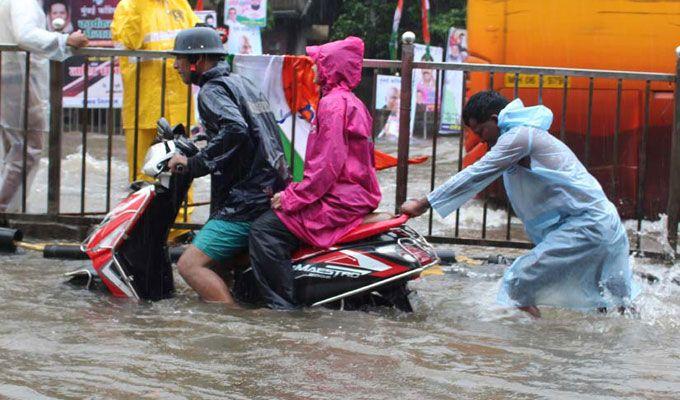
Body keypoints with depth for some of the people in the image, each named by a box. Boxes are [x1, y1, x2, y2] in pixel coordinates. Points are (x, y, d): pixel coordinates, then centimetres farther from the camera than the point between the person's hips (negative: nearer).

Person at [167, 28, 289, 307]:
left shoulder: (212, 90, -10)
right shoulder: (241, 83, 20)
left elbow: (235, 130, -29)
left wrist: (193, 165, -23)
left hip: (247, 200, -10)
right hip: (272, 193, 10)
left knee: (190, 264, -16)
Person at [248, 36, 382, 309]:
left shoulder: (333, 104, -14)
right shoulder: (351, 102, 20)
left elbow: (327, 166, -21)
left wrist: (291, 198, -17)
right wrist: (296, 192, 16)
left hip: (340, 202, -11)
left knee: (265, 229, -17)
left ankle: (282, 305, -21)